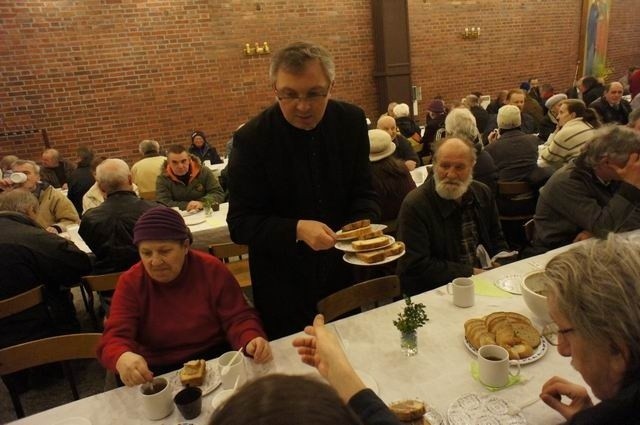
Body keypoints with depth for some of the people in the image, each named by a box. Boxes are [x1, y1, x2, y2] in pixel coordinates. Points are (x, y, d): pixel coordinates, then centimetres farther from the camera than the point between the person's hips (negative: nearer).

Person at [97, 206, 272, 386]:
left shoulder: (212, 270, -7)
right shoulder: (130, 283, -6)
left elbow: (238, 318, -6)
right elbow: (114, 338, -14)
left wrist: (252, 340, -30)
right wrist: (123, 358, -39)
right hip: (158, 375, 2)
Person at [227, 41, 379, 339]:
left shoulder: (351, 121, -7)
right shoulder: (251, 139, -18)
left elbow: (363, 193, 0)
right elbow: (240, 224, -15)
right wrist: (297, 230, -30)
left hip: (345, 278, 4)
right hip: (283, 289, -3)